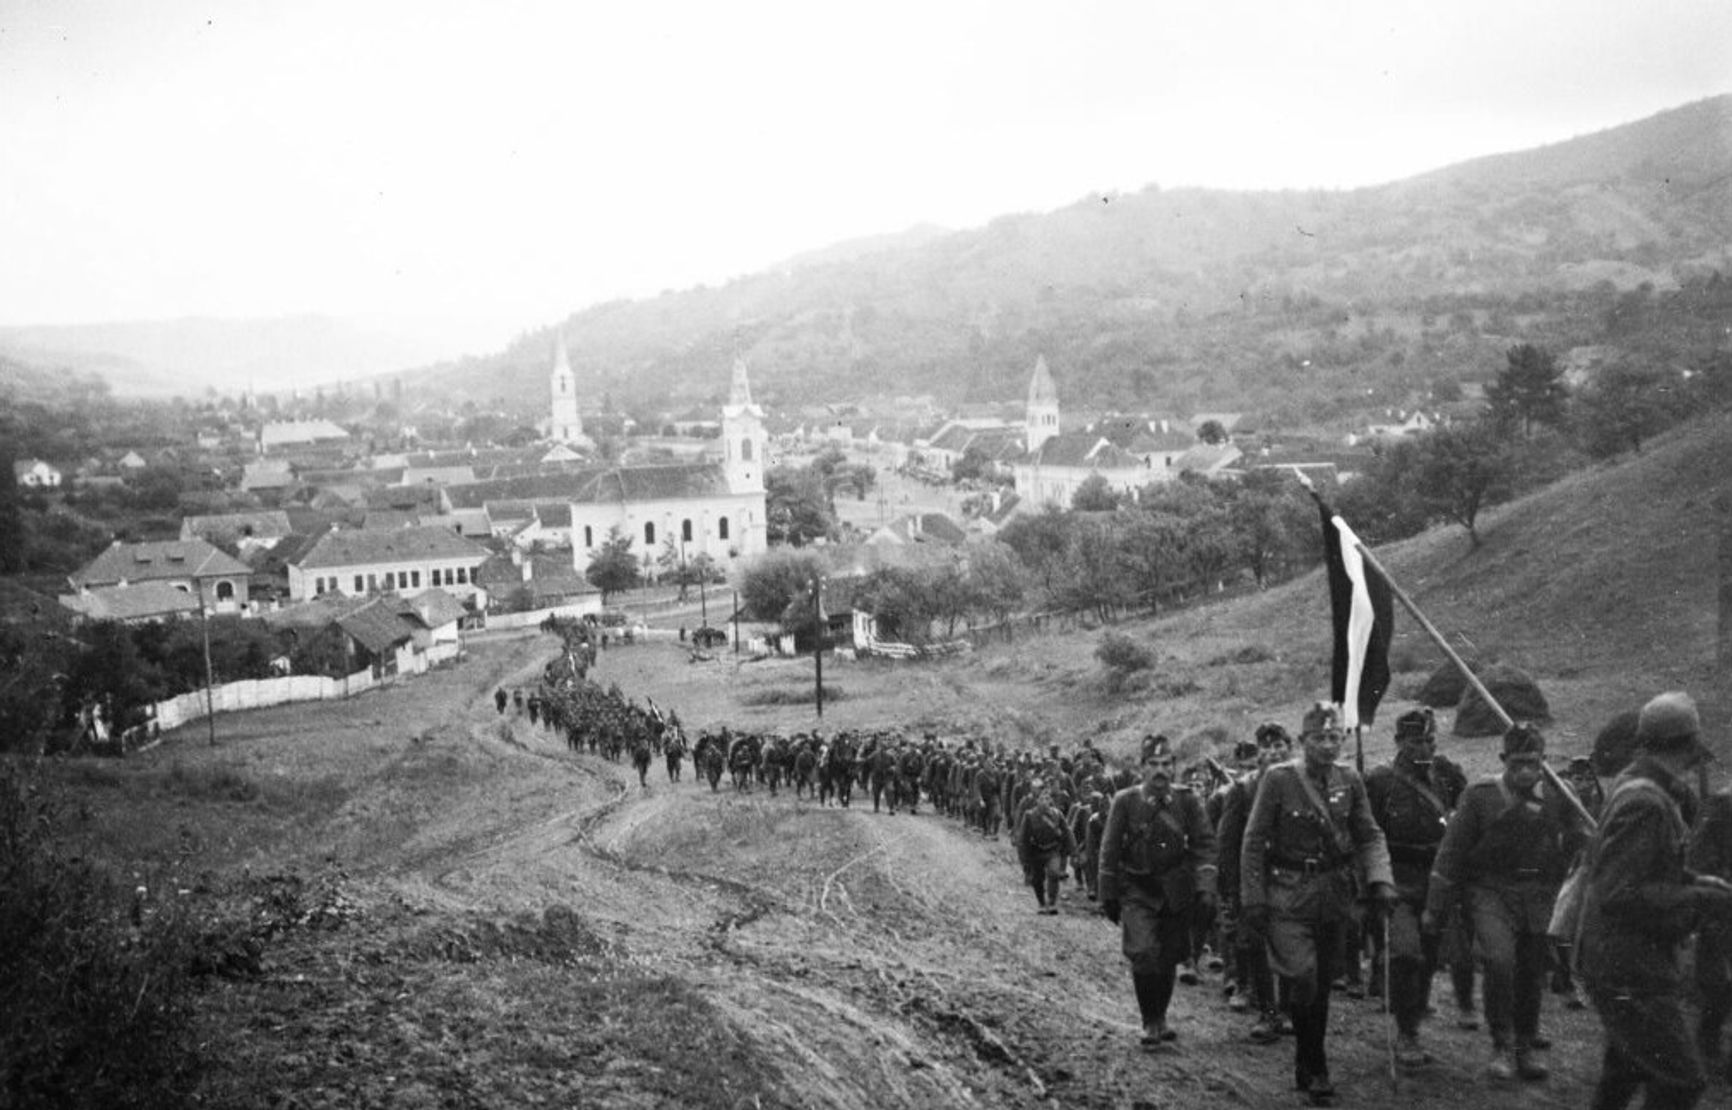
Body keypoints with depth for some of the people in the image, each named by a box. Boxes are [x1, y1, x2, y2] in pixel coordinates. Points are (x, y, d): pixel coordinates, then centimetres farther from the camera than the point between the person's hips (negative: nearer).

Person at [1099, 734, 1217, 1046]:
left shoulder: (1188, 802, 0)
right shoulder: (1125, 802, -4)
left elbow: (1204, 845, -2)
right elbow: (1109, 852, 1)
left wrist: (1206, 887, -14)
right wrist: (1108, 897, 0)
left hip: (1177, 893, 2)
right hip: (1137, 893, -2)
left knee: (1169, 958, 9)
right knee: (1143, 953, -16)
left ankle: (1161, 1017, 29)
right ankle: (1150, 1023, -4)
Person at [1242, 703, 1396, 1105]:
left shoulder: (1350, 781, 4)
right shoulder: (1278, 779, -8)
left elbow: (1370, 836, 9)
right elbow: (1254, 842, -5)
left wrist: (1380, 879, -8)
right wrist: (1253, 900, -8)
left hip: (1335, 897, 4)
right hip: (1289, 895, -4)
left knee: (1323, 985, 11)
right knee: (1302, 981, -15)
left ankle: (1306, 1067, 26)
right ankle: (1316, 1070, 0)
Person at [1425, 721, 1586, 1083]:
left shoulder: (1557, 797, 3)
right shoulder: (1480, 795, -4)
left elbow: (1579, 845, 13)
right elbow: (1451, 851, -1)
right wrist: (1435, 907, -1)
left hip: (1538, 895, 3)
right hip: (1490, 890, -3)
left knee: (1532, 973, 7)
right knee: (1498, 959, -22)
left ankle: (1526, 1048, 26)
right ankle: (1502, 1047, -8)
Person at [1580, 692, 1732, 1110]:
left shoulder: (1631, 787, 10)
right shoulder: (1645, 804, -22)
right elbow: (1619, 896, -26)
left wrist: (1695, 882, 9)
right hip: (1630, 973, -11)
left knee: (1625, 1074, 21)